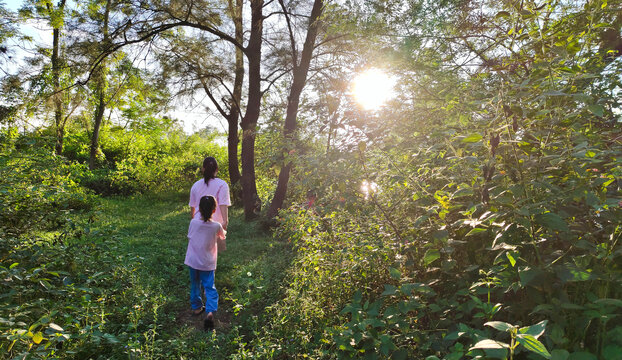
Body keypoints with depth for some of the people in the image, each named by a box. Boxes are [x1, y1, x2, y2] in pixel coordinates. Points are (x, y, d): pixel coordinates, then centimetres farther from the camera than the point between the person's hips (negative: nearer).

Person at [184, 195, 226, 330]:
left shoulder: (193, 222, -10)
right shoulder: (216, 226, -13)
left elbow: (189, 237, 6)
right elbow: (223, 236, 9)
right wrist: (223, 230, 32)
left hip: (193, 261, 2)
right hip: (207, 263, -2)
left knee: (195, 284, 21)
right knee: (209, 287, 4)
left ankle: (196, 307, 34)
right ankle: (210, 311, -13)